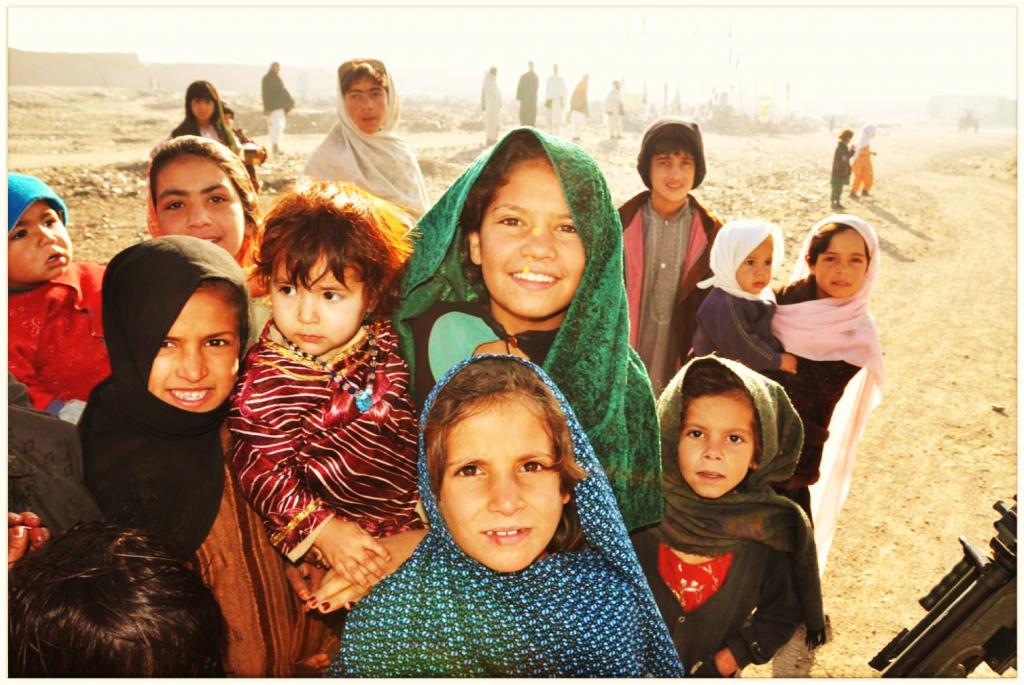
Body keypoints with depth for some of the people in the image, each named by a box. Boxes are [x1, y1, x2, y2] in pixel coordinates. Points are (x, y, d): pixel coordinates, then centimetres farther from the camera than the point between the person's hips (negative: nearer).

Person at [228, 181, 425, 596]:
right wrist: (323, 531, -23)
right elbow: (262, 472, -14)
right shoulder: (266, 379, -14)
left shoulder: (384, 344, 1)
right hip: (344, 533, -5)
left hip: (416, 520, 5)